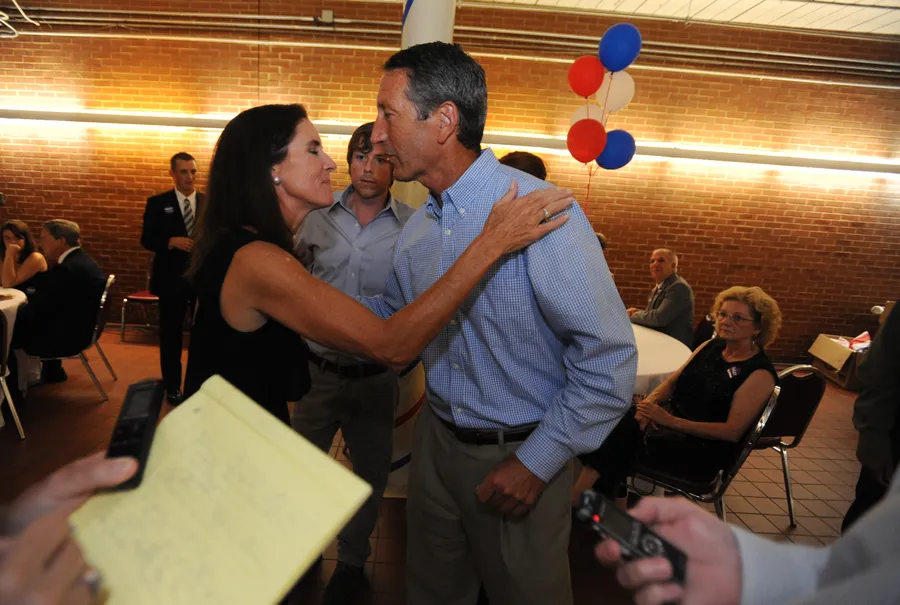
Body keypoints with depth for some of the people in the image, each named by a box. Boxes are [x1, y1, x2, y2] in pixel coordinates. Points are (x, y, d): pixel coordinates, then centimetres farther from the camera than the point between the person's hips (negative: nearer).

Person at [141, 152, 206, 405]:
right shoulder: (157, 203, 1)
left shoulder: (210, 203, 4)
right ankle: (172, 386, 26)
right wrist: (172, 241, -18)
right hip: (172, 279, 0)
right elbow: (146, 239, -2)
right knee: (171, 334, 11)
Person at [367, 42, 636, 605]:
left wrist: (537, 463, -18)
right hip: (437, 438, 6)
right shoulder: (418, 227, 0)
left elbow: (610, 357, -22)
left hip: (520, 455, -6)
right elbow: (385, 319, 12)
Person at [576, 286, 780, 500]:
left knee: (623, 441, -30)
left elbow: (732, 432, -17)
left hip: (706, 451, -6)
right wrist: (650, 402, -14)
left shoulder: (760, 374, -11)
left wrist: (670, 421, -24)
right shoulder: (711, 346, 9)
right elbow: (673, 381, 10)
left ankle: (575, 500, -21)